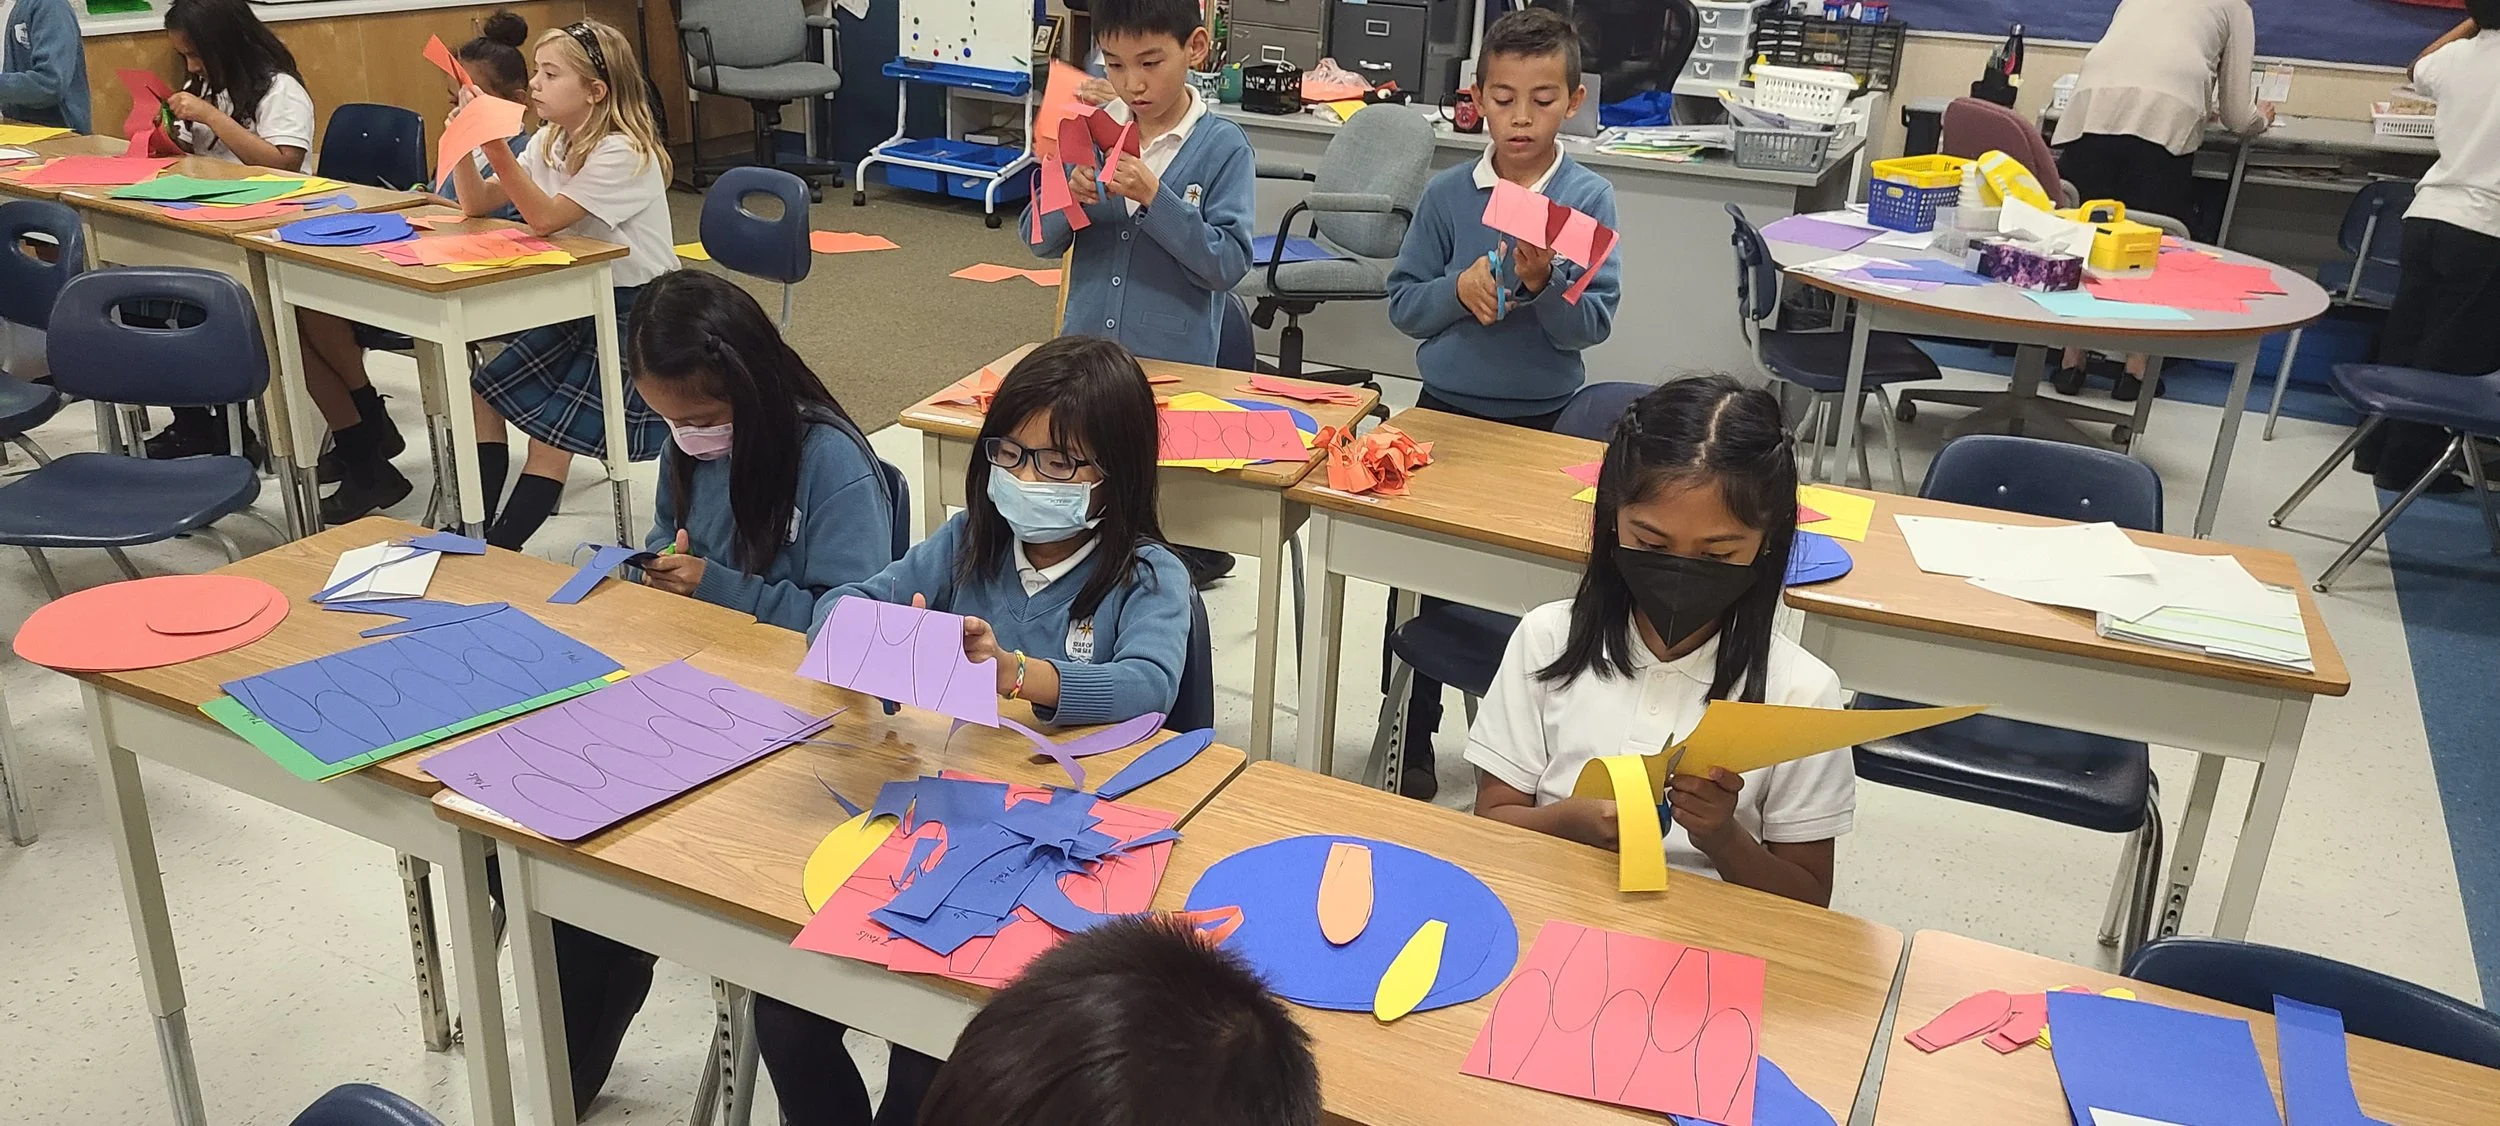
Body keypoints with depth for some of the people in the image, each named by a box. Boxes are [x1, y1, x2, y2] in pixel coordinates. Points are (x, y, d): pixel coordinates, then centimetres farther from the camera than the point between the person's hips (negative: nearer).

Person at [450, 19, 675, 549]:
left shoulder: (623, 153, -19)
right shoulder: (551, 142, 8)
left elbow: (546, 218, -26)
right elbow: (477, 204, 4)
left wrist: (498, 150, -33)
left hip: (635, 312, -9)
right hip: (576, 304, 9)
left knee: (551, 435, -15)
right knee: (483, 390, 2)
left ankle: (496, 552, -4)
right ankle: (470, 535, 8)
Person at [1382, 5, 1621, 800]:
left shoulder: (1589, 198, -5)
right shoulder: (1447, 193, -2)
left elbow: (1594, 324, -10)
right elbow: (1402, 304, 1)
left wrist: (1543, 284, -28)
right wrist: (1458, 288, -17)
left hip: (1545, 420, -1)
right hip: (1446, 408, 2)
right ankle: (1409, 742, 24)